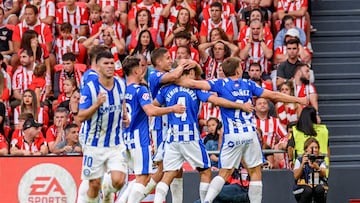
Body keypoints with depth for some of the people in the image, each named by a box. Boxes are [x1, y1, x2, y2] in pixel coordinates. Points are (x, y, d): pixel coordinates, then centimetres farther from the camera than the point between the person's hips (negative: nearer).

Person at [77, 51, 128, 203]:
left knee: (119, 181, -12)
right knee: (94, 185, 2)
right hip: (94, 143, -3)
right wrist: (97, 104, -31)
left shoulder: (121, 84, 0)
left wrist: (124, 115, 8)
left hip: (116, 143, 3)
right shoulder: (89, 88, -14)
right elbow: (81, 117, -18)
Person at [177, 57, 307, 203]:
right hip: (250, 134, 0)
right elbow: (274, 96, 12)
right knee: (255, 172, 8)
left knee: (224, 173, 3)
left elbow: (194, 84, -6)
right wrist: (299, 100, 23)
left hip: (231, 136, 0)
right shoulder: (248, 84, 9)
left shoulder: (221, 84, 3)